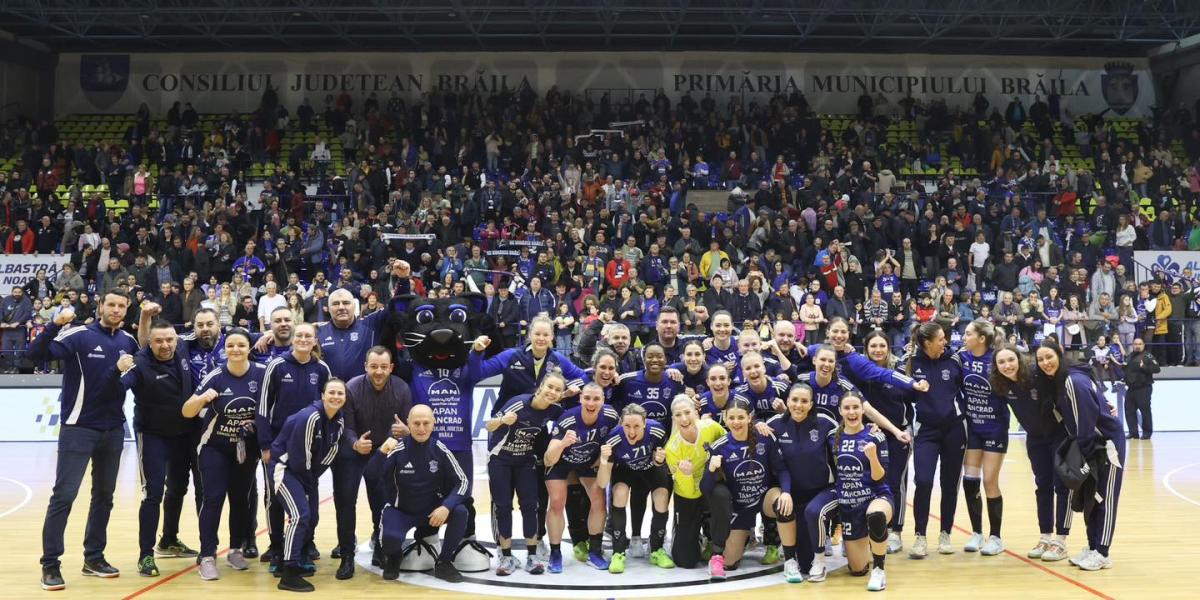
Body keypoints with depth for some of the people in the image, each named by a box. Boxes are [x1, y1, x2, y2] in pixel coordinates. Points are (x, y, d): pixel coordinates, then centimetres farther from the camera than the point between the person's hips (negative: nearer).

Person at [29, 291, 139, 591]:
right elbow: (36, 353, -20)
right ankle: (50, 563, 4)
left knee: (104, 495, 11)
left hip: (113, 430, 5)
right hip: (78, 428, -5)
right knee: (63, 495, -5)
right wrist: (55, 324, -32)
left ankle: (94, 557, 23)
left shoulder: (129, 341, 5)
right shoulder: (79, 336, -9)